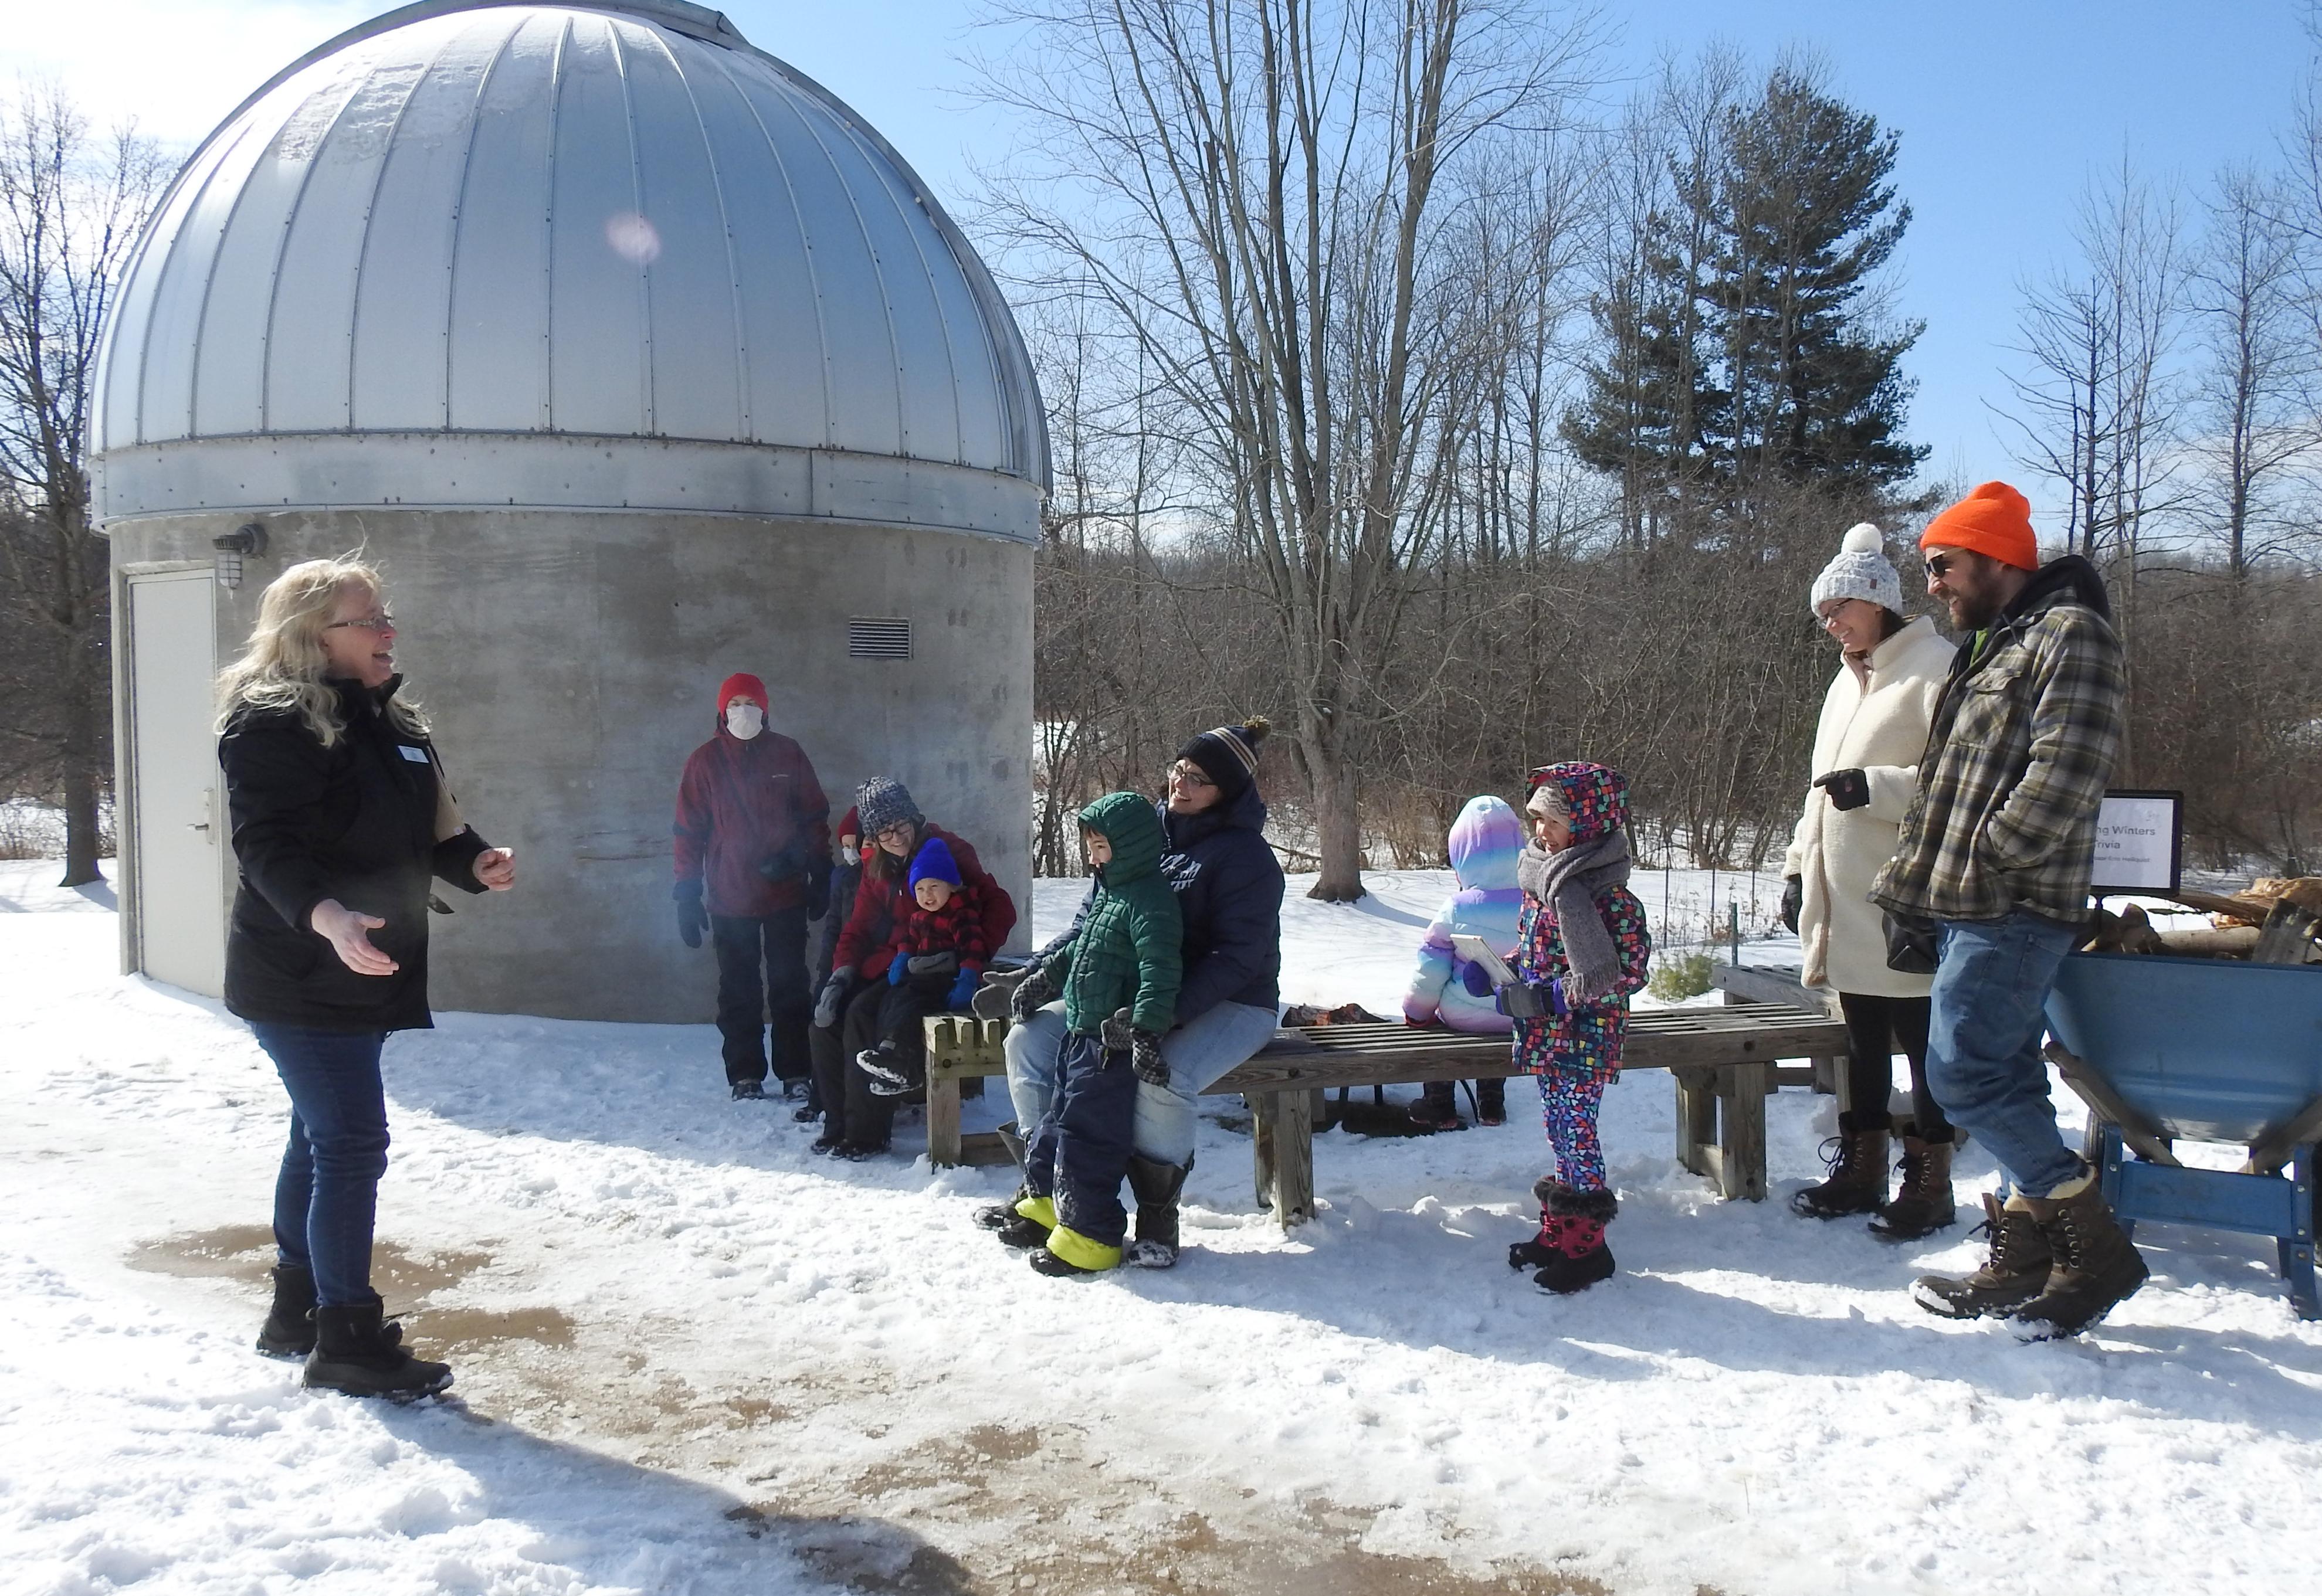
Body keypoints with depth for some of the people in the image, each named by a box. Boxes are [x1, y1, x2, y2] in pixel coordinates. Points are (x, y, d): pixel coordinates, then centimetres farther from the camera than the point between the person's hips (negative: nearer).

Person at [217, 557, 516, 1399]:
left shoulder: (390, 720, 13)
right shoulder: (273, 724, -15)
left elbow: (426, 826, 18)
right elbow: (265, 846, -26)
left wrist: (474, 861, -2)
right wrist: (326, 916, -42)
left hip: (362, 974, 10)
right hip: (300, 976, -9)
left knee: (321, 1139, 18)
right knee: (353, 1144, -9)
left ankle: (298, 1309, 32)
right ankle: (348, 1340, 0)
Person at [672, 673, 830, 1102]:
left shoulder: (787, 755, 2)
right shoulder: (704, 761, 0)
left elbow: (815, 816, 7)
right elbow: (689, 830, 1)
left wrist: (820, 874, 4)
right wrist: (687, 894, -2)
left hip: (786, 893, 0)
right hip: (729, 898, 0)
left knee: (790, 985, 5)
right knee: (738, 990, 6)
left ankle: (796, 1073, 11)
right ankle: (745, 1076, 14)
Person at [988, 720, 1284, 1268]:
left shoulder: (1247, 856, -14)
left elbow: (1239, 956, -22)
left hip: (1230, 1003, -7)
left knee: (1161, 1080, -36)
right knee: (1029, 1041, -8)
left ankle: (1159, 1216, -12)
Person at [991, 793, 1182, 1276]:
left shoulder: (1150, 901, -19)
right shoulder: (1105, 889, 12)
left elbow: (1160, 971, -28)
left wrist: (1146, 1032, -35)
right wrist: (1046, 972, 32)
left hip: (1114, 1045, -10)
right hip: (1081, 1033, 10)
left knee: (1087, 1136, -5)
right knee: (1055, 1119, 20)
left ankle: (1091, 1236, 6)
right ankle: (1046, 1206, 35)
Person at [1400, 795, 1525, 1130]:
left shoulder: (1457, 909, -20)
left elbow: (1430, 970, -11)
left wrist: (1416, 1011, 7)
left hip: (1464, 1017, -3)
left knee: (1432, 1017, 28)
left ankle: (1440, 1105, 31)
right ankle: (1492, 1103, 42)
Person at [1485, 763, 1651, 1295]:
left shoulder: (1609, 896, -18)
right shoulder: (1540, 886, 7)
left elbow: (1629, 970, -20)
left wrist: (1557, 994, -24)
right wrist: (1495, 974, 1)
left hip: (1586, 1036, -8)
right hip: (1545, 1035, 8)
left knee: (1577, 1132, -1)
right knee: (1559, 1131, 17)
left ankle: (1586, 1246, 11)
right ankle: (1558, 1231, 29)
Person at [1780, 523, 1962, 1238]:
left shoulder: (1934, 667, -9)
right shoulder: (1848, 679, 19)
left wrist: (1877, 787, -24)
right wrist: (1798, 868, 18)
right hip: (1845, 905, 8)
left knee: (1922, 1043, 2)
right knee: (1863, 1044, 16)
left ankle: (1928, 1185, 12)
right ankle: (1860, 1170, 26)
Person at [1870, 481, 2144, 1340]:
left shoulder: (2069, 633, -9)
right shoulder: (1991, 648, 21)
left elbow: (2065, 772, -22)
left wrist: (1988, 857, -16)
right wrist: (1915, 889, 18)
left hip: (2012, 912, -10)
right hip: (1972, 911, 10)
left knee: (1965, 1075, -12)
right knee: (2003, 1080, 11)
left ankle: (2096, 1244, -2)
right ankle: (2024, 1260, 18)